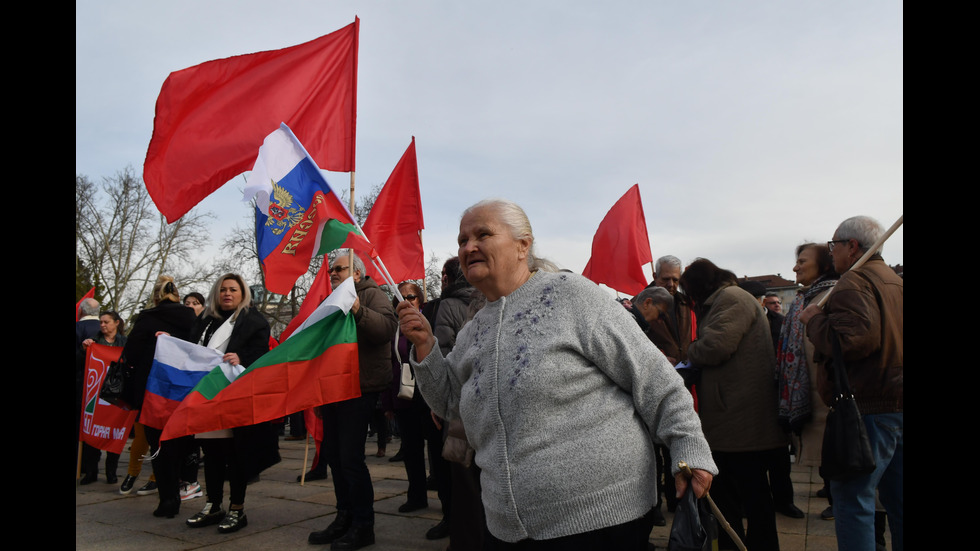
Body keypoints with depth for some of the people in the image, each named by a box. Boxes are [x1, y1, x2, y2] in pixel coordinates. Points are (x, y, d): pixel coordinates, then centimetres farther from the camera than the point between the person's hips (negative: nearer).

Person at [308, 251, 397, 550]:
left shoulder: (372, 295, -3)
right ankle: (345, 517, 25)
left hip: (359, 389, -8)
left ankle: (363, 525, 3)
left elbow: (386, 328, -22)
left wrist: (359, 311, -36)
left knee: (350, 457, -9)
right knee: (334, 455, 12)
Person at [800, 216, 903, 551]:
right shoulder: (895, 281, 17)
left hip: (868, 407, -10)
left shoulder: (853, 281, -13)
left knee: (852, 498, -3)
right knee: (896, 499, 17)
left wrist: (815, 320, -11)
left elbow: (853, 339, -27)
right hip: (896, 402, 10)